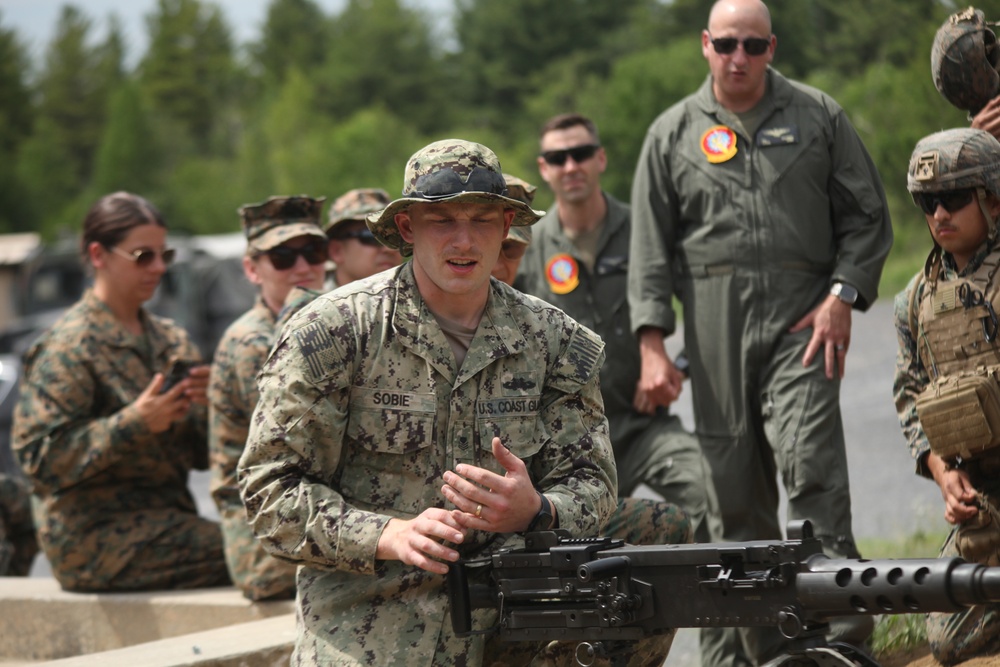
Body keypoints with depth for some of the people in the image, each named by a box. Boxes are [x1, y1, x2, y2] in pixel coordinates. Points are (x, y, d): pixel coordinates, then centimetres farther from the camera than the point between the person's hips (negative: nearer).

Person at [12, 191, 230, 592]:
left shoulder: (171, 340, 15)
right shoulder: (68, 347, -6)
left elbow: (200, 455, 16)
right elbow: (40, 459, -14)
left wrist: (207, 406, -6)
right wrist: (134, 423, -21)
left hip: (165, 518, 7)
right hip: (96, 534, -7)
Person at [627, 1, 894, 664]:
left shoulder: (818, 115, 9)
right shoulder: (672, 134, 11)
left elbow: (868, 215, 10)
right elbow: (651, 247, 9)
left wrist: (843, 294, -5)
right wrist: (653, 344, 0)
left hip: (802, 315, -2)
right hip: (714, 323, 2)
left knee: (810, 463, -18)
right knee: (732, 490, 4)